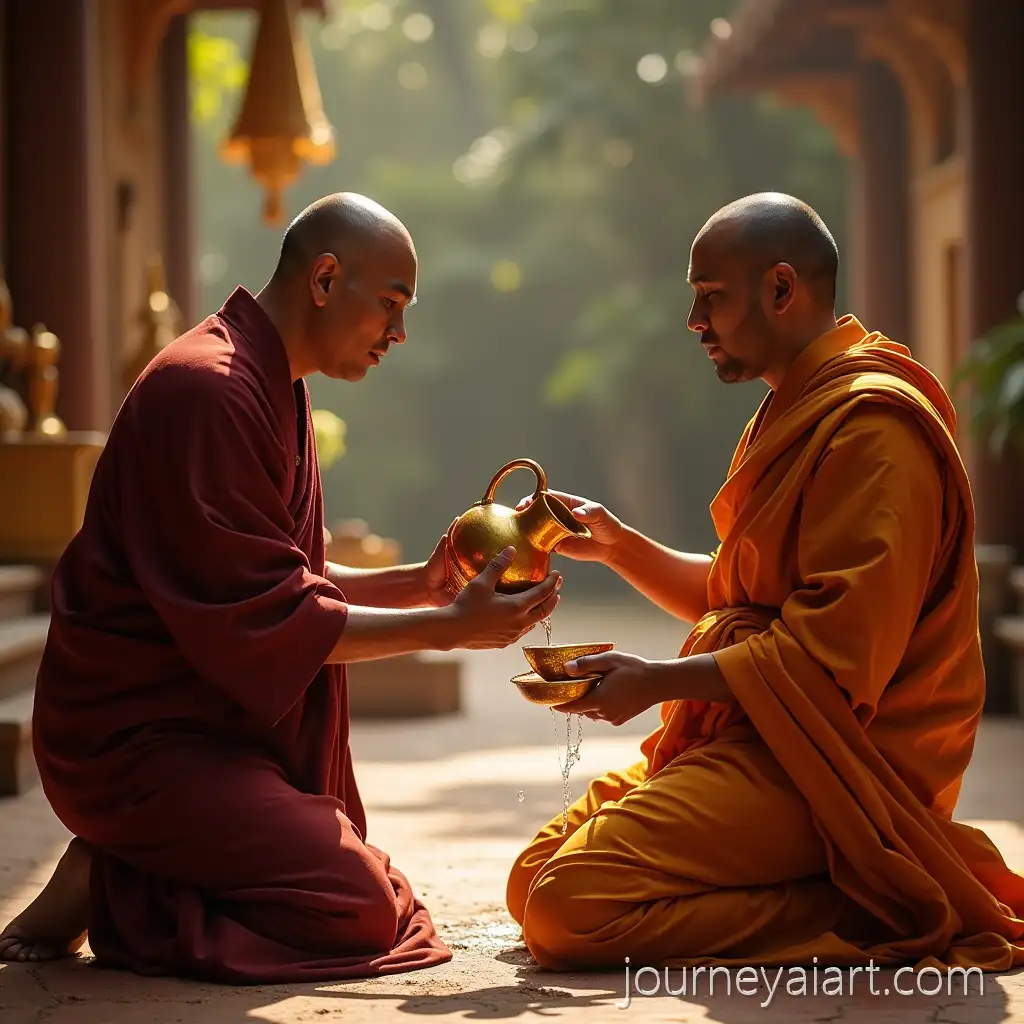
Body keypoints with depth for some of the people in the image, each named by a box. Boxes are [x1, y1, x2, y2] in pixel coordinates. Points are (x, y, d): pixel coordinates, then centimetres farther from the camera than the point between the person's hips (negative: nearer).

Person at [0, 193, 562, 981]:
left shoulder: (270, 386, 15)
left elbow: (283, 584, 18)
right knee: (361, 912, -16)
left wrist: (417, 583, 4)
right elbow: (268, 620, -21)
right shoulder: (206, 390, -19)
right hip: (134, 734, -11)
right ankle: (104, 887, -7)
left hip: (210, 710, 11)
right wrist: (448, 628, -19)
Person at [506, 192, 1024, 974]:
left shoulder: (871, 424, -15)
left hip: (825, 757, -11)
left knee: (567, 909, -23)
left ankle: (864, 916, -12)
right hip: (751, 737, 11)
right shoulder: (793, 414, 20)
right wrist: (616, 544, 12)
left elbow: (835, 653, -22)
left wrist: (659, 682, -18)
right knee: (533, 879, 4)